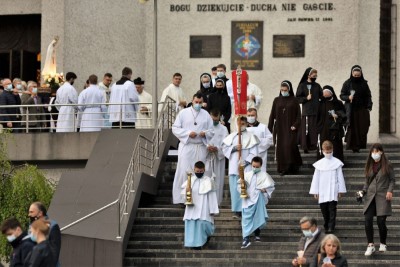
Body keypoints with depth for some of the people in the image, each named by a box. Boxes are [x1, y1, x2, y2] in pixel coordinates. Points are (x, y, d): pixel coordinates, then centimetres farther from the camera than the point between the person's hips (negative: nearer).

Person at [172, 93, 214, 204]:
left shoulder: (206, 114, 11)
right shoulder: (184, 113, 4)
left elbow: (212, 131, 11)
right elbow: (175, 128, 0)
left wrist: (205, 133, -11)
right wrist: (188, 133, -13)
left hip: (201, 148, 2)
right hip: (186, 146, -2)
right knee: (184, 171, -7)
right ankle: (182, 198, -4)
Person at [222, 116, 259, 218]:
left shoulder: (251, 137, 3)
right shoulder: (232, 136, 12)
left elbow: (254, 153, -2)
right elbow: (225, 148, 8)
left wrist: (245, 162, -13)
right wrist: (234, 148, -9)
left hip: (246, 167, -3)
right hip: (234, 167, 3)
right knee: (235, 189, 0)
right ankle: (237, 210, 4)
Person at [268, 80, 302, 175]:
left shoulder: (294, 101, 2)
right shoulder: (277, 100, 8)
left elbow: (298, 114, 0)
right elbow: (272, 115, 7)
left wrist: (295, 125, -13)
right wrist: (270, 128, 2)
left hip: (290, 128, -3)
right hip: (279, 128, 3)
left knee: (289, 145, -14)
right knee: (280, 148, 0)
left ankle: (291, 167, -3)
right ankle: (282, 168, 6)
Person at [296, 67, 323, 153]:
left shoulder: (317, 86, 14)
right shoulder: (302, 86, 2)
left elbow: (322, 96, 14)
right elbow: (298, 98, 0)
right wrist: (306, 98, -14)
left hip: (316, 111, 4)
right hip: (307, 111, -4)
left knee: (315, 129, 1)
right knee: (306, 129, -7)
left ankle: (314, 145, 8)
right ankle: (305, 147, -3)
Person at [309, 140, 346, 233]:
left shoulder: (336, 163, 1)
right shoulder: (319, 164, 6)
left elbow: (340, 177, 3)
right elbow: (316, 178, 8)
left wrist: (340, 190, 0)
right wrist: (315, 191, 6)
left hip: (333, 192, -3)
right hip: (322, 192, 3)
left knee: (332, 209, -10)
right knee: (324, 210, 7)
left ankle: (331, 227, -11)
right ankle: (326, 226, 19)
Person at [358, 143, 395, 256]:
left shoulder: (387, 165, 0)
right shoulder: (369, 166, 11)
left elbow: (392, 179, 4)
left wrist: (390, 191, -10)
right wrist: (363, 191, 2)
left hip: (382, 197, -3)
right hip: (370, 196, 3)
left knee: (381, 221, -4)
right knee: (368, 220, -10)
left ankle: (383, 244, 18)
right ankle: (370, 245, -4)